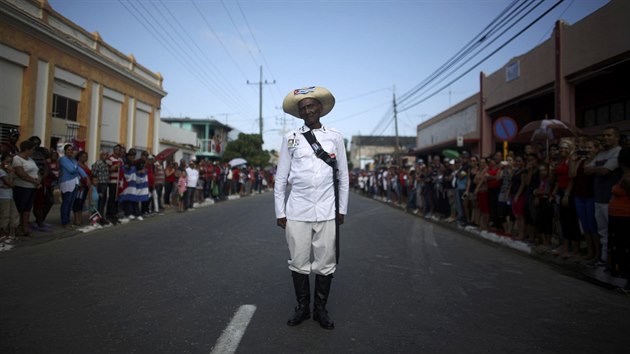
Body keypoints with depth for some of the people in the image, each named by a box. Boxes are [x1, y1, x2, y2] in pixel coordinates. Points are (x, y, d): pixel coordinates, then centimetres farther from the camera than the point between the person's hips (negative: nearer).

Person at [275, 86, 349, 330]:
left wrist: (342, 209, 7)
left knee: (325, 264, 6)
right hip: (297, 212, 0)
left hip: (327, 212, 0)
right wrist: (280, 212, 4)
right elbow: (281, 178, 7)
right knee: (299, 263, 7)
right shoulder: (291, 138, 6)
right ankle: (302, 307, 26)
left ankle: (321, 309, 24)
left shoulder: (335, 137, 7)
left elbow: (343, 176, 9)